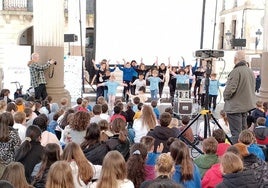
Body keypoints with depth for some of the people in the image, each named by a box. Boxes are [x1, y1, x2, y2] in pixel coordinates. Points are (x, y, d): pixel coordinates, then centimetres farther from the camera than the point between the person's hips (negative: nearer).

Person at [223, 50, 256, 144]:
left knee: (236, 133, -5)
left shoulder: (236, 71, -19)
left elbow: (230, 89, -24)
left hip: (235, 107, -8)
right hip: (246, 105, 8)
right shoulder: (251, 71, 8)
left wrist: (225, 97, -6)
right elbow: (252, 88, 16)